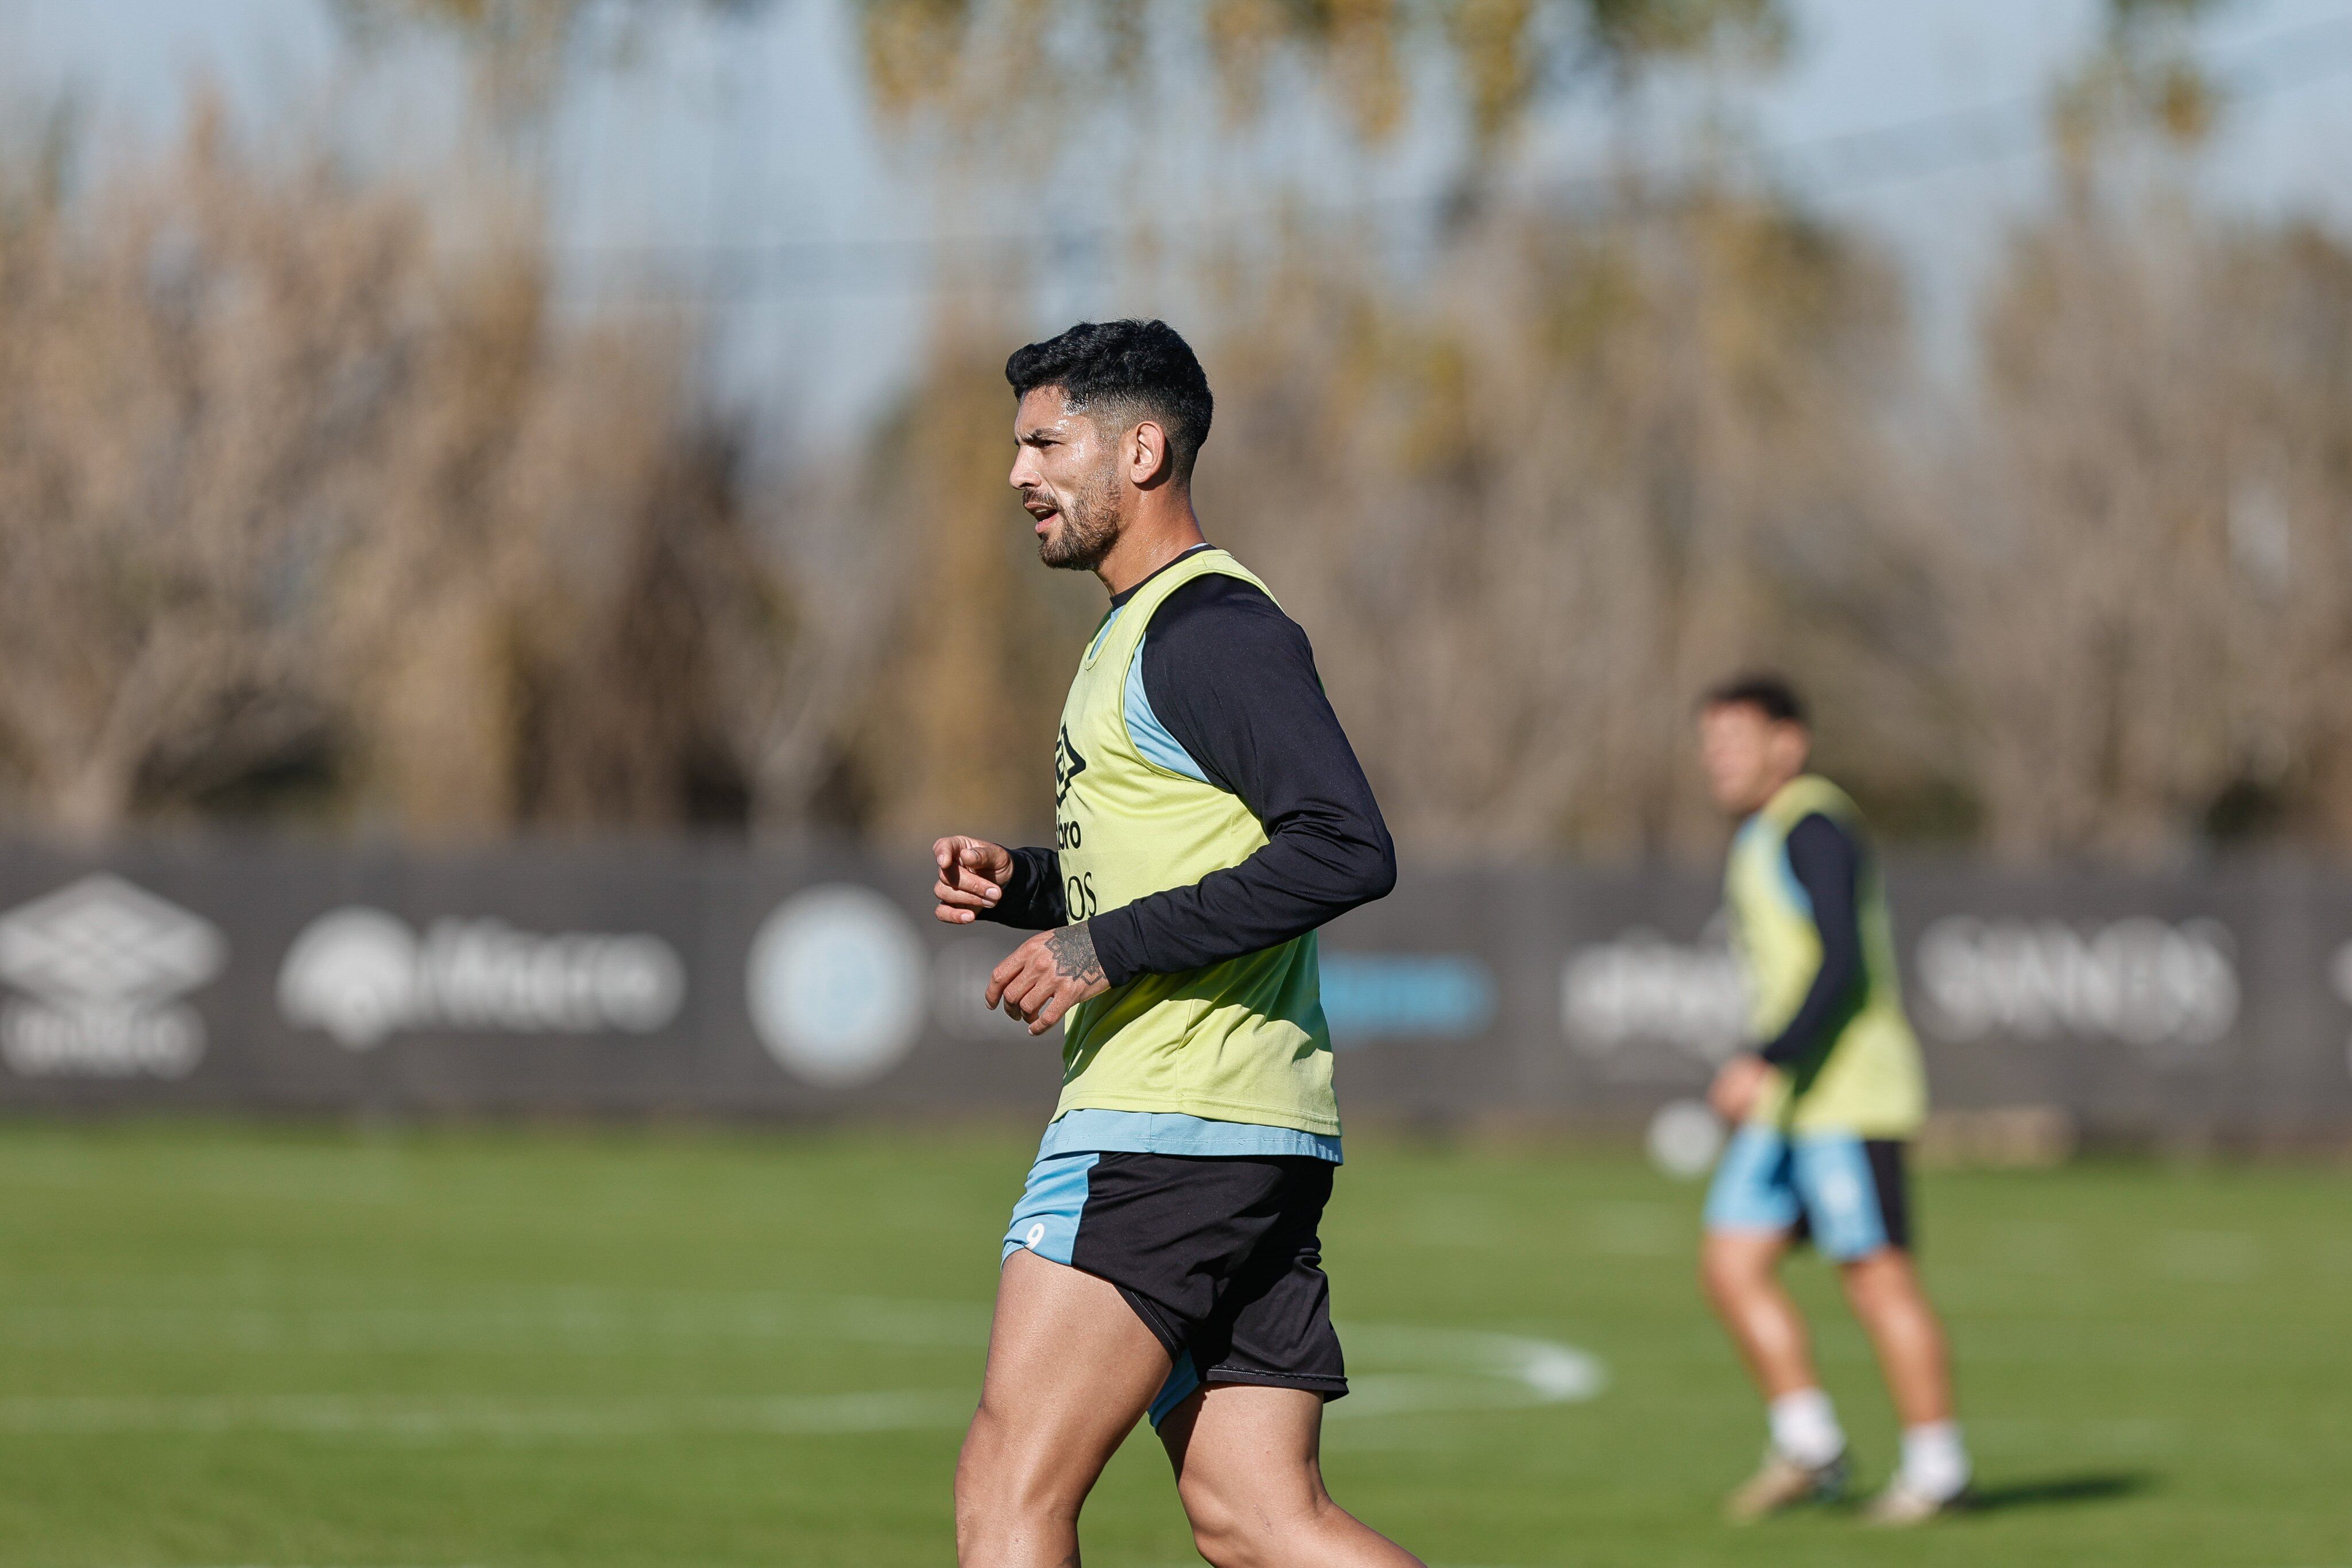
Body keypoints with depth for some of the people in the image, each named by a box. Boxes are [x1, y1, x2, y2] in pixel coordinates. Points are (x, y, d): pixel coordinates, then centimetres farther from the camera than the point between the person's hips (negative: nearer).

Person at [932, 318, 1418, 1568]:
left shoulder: (1208, 629, -10)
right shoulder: (1133, 632, 22)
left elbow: (1345, 850, -22)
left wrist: (1110, 949, -20)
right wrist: (1023, 884, 13)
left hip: (1172, 1127, -10)